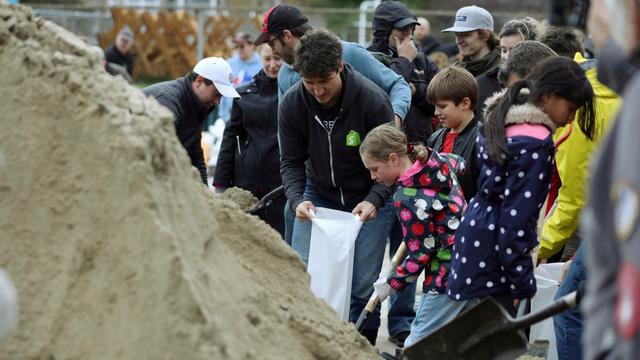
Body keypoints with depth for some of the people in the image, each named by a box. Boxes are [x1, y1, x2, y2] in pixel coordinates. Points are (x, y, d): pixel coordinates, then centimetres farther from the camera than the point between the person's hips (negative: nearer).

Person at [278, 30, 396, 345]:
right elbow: (291, 161, -7)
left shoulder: (373, 100, -25)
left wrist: (374, 200, -33)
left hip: (369, 200, -3)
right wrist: (297, 199, -26)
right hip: (318, 197, 3)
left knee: (363, 285, -5)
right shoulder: (292, 104, -16)